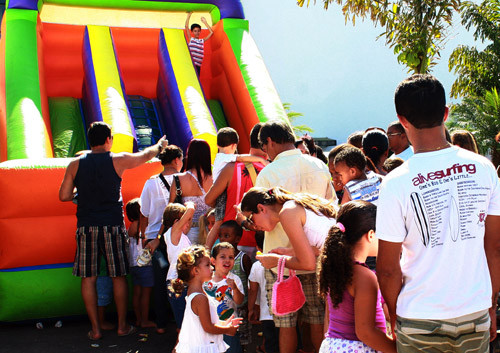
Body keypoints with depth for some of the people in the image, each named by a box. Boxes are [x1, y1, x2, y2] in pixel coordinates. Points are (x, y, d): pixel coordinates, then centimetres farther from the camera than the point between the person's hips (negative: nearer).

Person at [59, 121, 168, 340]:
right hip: (112, 226, -1)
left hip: (85, 227, 1)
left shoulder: (75, 165, 1)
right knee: (118, 276, 10)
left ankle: (95, 329, 11)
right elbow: (145, 155, 13)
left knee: (88, 278, 7)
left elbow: (64, 196, 4)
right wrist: (160, 146, 33)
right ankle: (122, 326, 17)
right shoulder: (117, 160, -3)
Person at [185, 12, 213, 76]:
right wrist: (189, 15, 4)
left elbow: (211, 32, 16)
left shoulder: (202, 41, 15)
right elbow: (186, 27, 2)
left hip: (198, 65, 3)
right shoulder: (190, 39, 9)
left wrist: (205, 22, 16)